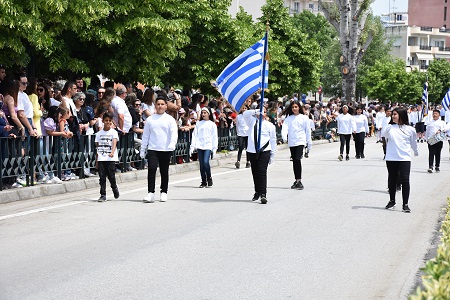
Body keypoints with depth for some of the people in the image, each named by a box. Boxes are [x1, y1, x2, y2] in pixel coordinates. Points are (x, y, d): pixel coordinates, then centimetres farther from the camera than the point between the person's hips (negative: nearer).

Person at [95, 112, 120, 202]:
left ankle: (115, 189, 25)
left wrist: (112, 152, -35)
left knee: (111, 176, -4)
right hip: (101, 159, 3)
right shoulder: (99, 133, 10)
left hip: (111, 159, -3)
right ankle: (103, 195, 4)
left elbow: (114, 143, -16)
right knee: (102, 177, -1)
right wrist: (97, 161, 9)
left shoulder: (114, 132, 0)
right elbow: (97, 147, 12)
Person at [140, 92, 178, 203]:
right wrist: (142, 150, 10)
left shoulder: (170, 119, 3)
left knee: (164, 171, 7)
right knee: (151, 169, -14)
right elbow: (145, 135, 12)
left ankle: (164, 192, 21)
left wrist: (172, 144, -24)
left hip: (166, 150, 0)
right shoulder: (150, 119, 9)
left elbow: (174, 133, -6)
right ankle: (151, 193, -14)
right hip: (152, 149, 0)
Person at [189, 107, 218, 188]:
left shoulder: (212, 124, 6)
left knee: (205, 162, -18)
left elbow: (214, 137, 4)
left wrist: (214, 148, -3)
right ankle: (203, 182, 10)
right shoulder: (198, 124, 12)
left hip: (208, 146, -3)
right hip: (200, 146, 3)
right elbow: (194, 135, 9)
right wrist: (192, 146, 0)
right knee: (201, 164, 2)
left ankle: (209, 178, 3)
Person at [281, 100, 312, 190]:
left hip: (300, 141, -4)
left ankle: (299, 181, -19)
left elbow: (308, 130, 7)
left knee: (297, 159, -18)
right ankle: (296, 181, 17)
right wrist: (284, 136, -24)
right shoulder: (288, 118, 9)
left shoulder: (304, 118, 3)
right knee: (294, 161, 9)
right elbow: (285, 127, -5)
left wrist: (309, 142, 7)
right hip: (291, 142, 4)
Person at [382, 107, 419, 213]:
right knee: (392, 180, 13)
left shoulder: (410, 129, 3)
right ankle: (392, 200, 31)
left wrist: (416, 152, 27)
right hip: (391, 158, 1)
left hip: (405, 159, -1)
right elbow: (383, 134, -16)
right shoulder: (390, 127, 2)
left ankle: (405, 204, -2)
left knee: (405, 180, -7)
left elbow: (414, 143, 16)